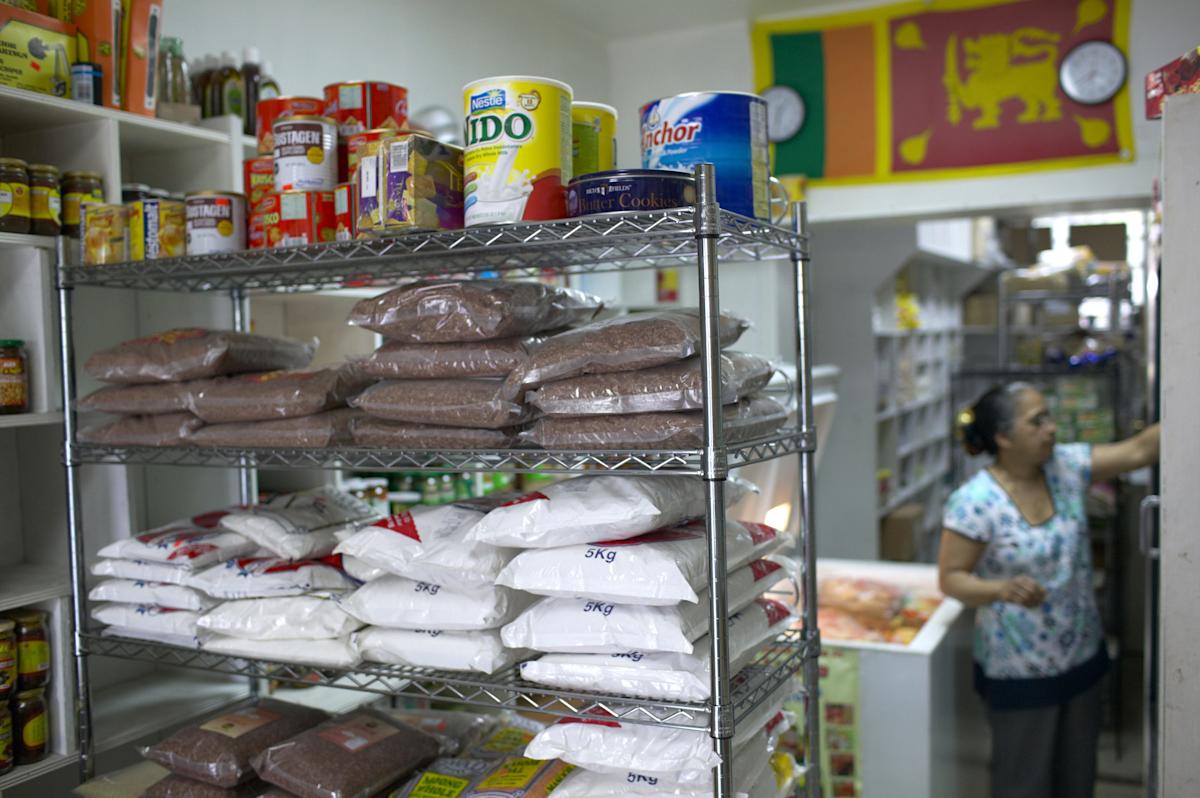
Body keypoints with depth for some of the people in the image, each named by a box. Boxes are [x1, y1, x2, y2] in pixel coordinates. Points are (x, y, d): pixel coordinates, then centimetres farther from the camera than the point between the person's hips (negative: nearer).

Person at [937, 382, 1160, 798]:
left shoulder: (1066, 465, -4)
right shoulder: (974, 502, -21)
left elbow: (1139, 449, -4)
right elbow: (950, 577, -17)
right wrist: (1002, 589, -35)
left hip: (1081, 655, 6)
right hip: (1018, 671, -6)